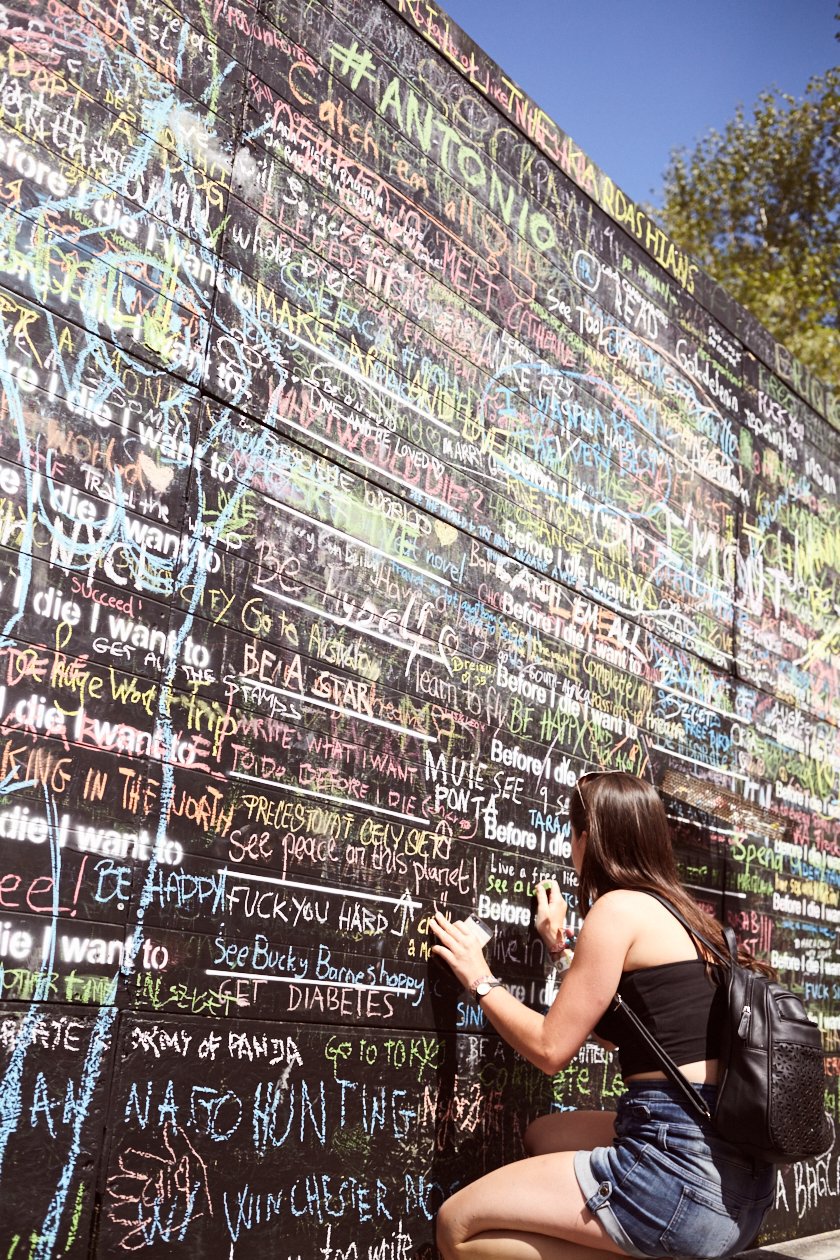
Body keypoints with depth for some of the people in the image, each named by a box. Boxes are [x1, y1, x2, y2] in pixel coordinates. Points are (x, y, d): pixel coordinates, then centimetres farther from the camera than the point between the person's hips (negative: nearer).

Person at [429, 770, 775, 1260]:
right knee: (546, 1135, 31)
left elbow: (551, 1047, -6)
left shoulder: (620, 907, -10)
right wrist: (561, 945, 30)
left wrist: (481, 980, 8)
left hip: (683, 1166, -9)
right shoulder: (683, 912, 15)